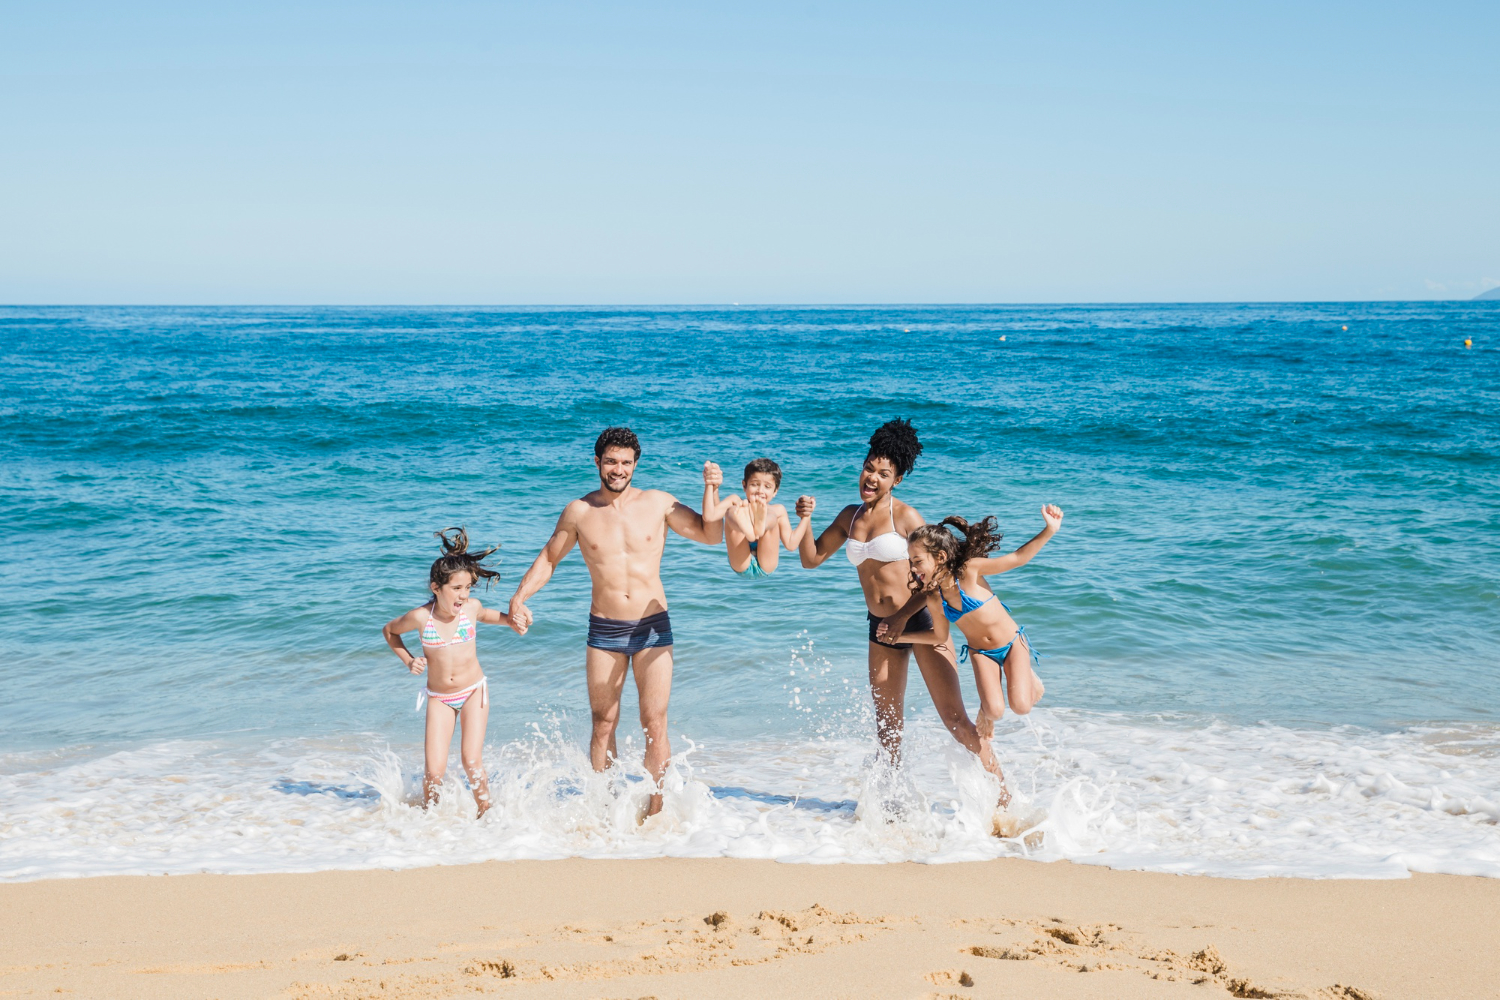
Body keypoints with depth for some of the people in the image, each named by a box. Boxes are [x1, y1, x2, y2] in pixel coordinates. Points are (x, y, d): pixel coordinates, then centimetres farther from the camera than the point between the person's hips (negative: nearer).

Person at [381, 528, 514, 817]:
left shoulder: (472, 607, -11)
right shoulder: (421, 617, -16)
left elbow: (487, 616, 15)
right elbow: (389, 630, 5)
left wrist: (511, 619, -4)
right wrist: (408, 661, -5)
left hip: (474, 691, 0)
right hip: (439, 698, 0)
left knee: (471, 761, -11)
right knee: (434, 772, -7)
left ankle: (487, 815, 9)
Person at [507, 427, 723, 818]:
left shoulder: (658, 503, 1)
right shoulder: (579, 512, 2)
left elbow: (710, 535, 1)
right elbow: (548, 558, 12)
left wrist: (710, 490, -13)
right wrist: (519, 597, -2)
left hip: (652, 626, -1)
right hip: (604, 629, 1)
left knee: (655, 723, -3)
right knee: (603, 724, 5)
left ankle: (654, 812, 5)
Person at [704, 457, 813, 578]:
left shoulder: (778, 511, 13)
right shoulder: (735, 502, 9)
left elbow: (790, 545, 4)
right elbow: (709, 516, -7)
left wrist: (806, 516, 3)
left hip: (766, 568, 1)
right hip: (741, 567, -1)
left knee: (772, 518, -16)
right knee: (731, 511, -17)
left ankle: (760, 526, -55)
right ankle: (748, 529, -55)